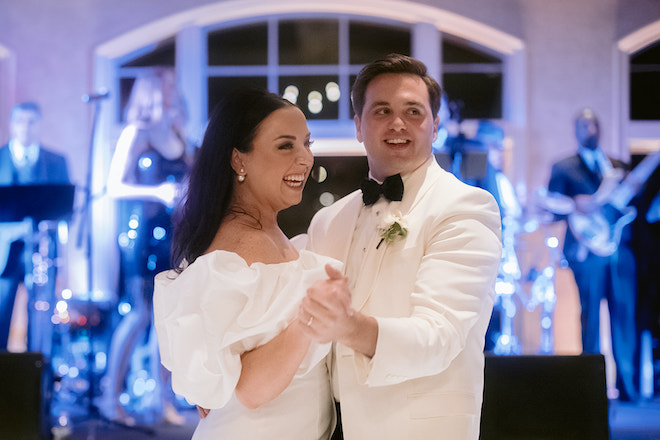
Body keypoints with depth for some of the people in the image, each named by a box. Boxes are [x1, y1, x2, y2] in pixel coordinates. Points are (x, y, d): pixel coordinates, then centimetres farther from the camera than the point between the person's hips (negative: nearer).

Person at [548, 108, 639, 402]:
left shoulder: (618, 166, 21)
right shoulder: (563, 168, 10)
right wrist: (576, 205, -15)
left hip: (620, 250, 3)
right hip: (587, 250, -3)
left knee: (625, 315, -1)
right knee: (591, 316, -5)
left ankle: (628, 386, 4)